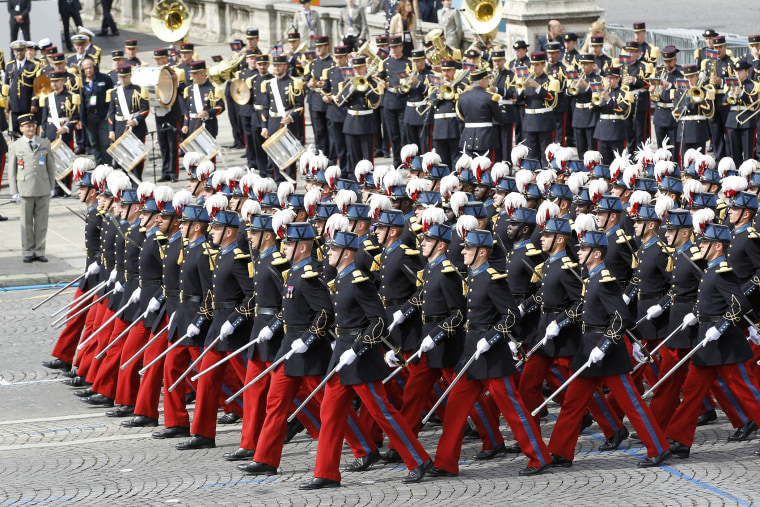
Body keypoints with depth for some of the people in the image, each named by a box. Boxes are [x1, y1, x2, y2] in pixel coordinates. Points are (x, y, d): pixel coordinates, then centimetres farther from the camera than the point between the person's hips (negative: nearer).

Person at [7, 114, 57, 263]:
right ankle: (28, 252, 10)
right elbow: (11, 171, 3)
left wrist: (52, 188, 8)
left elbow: (51, 167, 12)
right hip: (25, 189, -2)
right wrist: (14, 192, -2)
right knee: (26, 223, 2)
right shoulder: (15, 147, 1)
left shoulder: (44, 143, 8)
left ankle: (39, 251, 10)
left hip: (43, 189, 2)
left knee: (41, 222, 3)